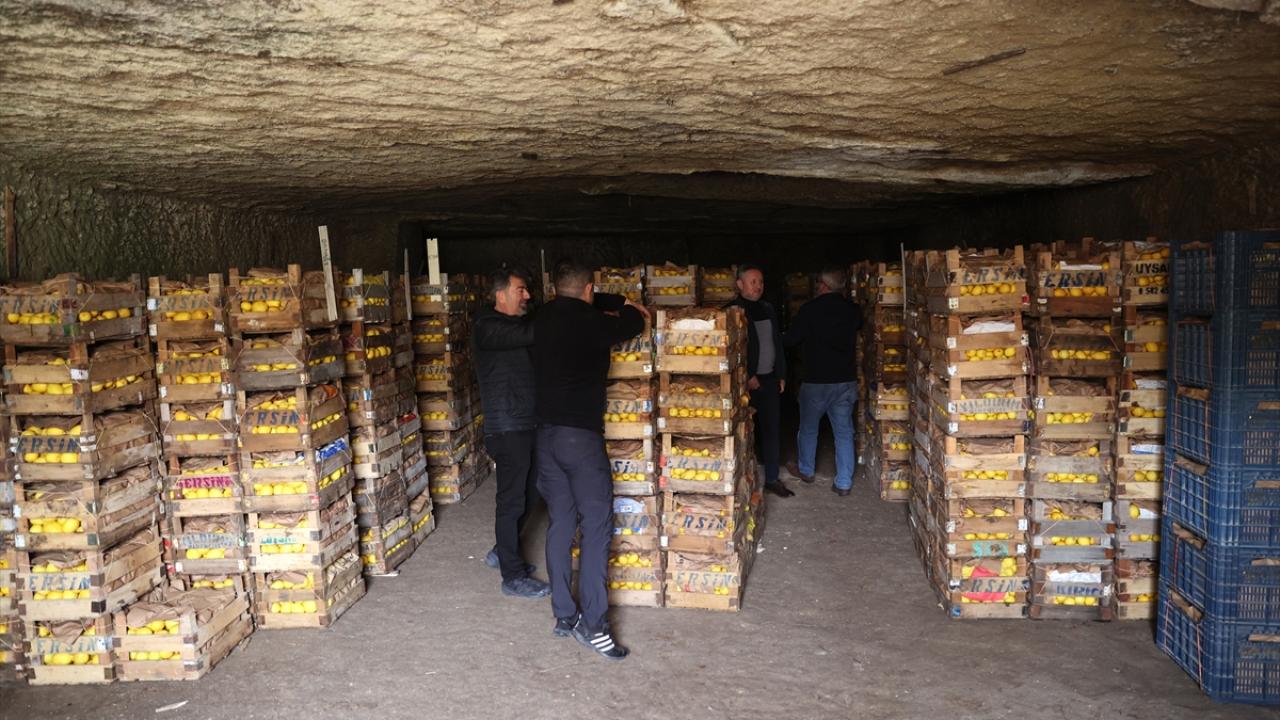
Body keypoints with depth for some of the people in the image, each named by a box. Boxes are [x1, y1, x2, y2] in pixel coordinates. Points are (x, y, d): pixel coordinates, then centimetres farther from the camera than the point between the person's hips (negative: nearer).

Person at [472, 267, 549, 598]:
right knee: (512, 500, -2)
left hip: (527, 424, 9)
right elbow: (528, 334, -27)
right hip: (508, 428, -9)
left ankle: (503, 553, 35)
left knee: (529, 495, 18)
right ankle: (513, 577, 8)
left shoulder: (515, 325, 16)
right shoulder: (488, 327, -12)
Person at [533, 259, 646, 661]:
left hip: (546, 432, 8)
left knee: (560, 524, 12)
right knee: (596, 526, -3)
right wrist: (629, 310, 26)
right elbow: (634, 324, 4)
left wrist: (621, 303, 28)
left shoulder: (545, 317, 9)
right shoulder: (589, 323, -13)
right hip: (580, 435, -8)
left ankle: (564, 615, 18)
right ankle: (592, 624, -4)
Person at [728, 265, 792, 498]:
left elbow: (778, 343, 17)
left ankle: (772, 478, 19)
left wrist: (781, 374, 13)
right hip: (748, 382, -6)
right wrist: (748, 377, -16)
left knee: (771, 429, 10)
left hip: (770, 380, 6)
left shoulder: (768, 309, 12)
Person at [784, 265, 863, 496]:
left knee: (808, 427, 17)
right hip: (846, 380, 3)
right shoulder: (853, 311, -2)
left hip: (816, 381, -3)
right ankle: (844, 483, 8)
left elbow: (790, 340, -7)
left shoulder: (809, 309, -14)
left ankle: (805, 470, 34)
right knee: (844, 431, 8)